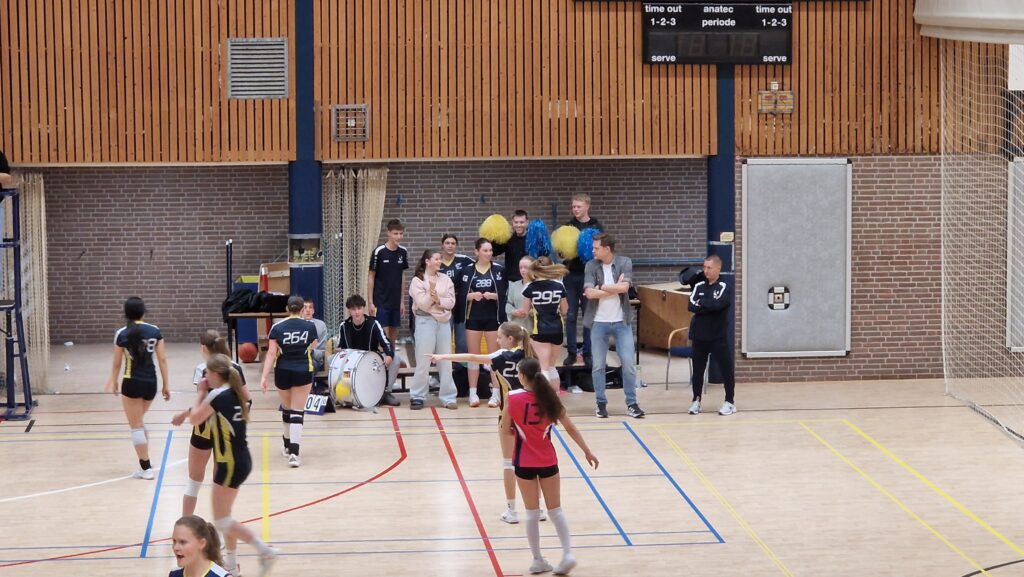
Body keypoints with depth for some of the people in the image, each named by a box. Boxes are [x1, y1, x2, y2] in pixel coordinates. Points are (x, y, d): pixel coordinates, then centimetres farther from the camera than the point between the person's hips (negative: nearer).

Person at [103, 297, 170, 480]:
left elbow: (117, 363, -1)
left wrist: (113, 383, 16)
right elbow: (162, 359, 0)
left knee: (136, 426, 4)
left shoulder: (122, 334, -7)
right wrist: (165, 384, 7)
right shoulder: (155, 331, 0)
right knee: (139, 421, 24)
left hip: (132, 383, -4)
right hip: (150, 382, 4)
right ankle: (144, 461, 23)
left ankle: (146, 468, 4)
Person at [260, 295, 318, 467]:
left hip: (283, 373, 1)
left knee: (286, 408, 22)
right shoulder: (310, 326, -3)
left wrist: (264, 377, -10)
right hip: (303, 372, -1)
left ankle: (288, 445, 38)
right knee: (297, 412, -1)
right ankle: (293, 453, -14)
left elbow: (271, 353, -10)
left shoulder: (277, 327, -6)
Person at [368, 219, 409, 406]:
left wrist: (402, 301, 12)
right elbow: (371, 278, -5)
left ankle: (388, 384, 15)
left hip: (396, 303, 6)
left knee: (393, 338, 8)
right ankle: (384, 389, -12)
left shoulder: (403, 253, 5)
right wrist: (370, 302, -7)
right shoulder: (379, 252, -9)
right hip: (381, 303, -6)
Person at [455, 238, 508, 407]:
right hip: (473, 317, 0)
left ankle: (495, 393, 9)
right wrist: (471, 295, -22)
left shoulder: (499, 270, -1)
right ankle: (473, 393, 10)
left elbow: (503, 294, -4)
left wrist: (492, 295, -22)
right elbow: (461, 295, -2)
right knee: (473, 355, 5)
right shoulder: (467, 271, 0)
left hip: (493, 317, 0)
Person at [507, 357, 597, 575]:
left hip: (524, 463, -2)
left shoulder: (512, 398, -12)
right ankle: (568, 553, 0)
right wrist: (587, 451, 6)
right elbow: (570, 428, -2)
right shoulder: (549, 397, -5)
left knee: (532, 513, 9)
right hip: (548, 461, 2)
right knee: (556, 510, 12)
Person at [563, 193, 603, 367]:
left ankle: (587, 353, 7)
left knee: (589, 315, 2)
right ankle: (572, 352, 9)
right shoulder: (568, 226, 8)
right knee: (570, 315, 4)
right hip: (571, 275, 2)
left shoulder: (596, 227, 0)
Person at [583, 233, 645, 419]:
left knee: (629, 363, -2)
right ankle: (601, 404, 14)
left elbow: (624, 287, -17)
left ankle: (631, 404, 7)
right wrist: (615, 288, -14)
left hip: (621, 322, 0)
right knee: (598, 365, 4)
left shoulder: (625, 263, -3)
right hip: (599, 322, 1)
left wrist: (600, 287, -14)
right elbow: (590, 293, -14)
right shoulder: (591, 266, -2)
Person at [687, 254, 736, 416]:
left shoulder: (725, 287, -4)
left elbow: (718, 304, -21)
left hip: (718, 337, -4)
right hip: (699, 335, 4)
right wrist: (709, 306, -17)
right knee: (697, 369, 8)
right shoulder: (698, 286, 7)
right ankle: (696, 401, 18)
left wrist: (701, 303, -8)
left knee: (726, 369, -1)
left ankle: (730, 402, 8)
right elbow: (691, 306, -7)